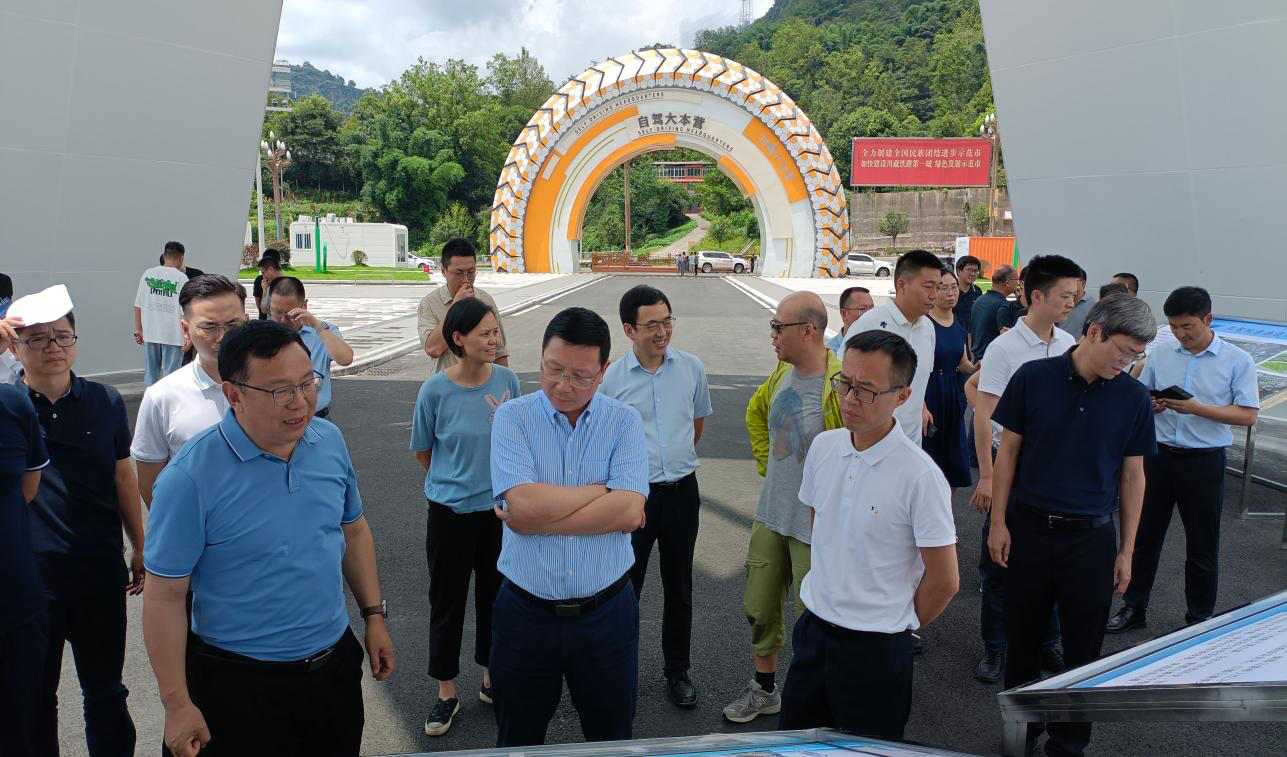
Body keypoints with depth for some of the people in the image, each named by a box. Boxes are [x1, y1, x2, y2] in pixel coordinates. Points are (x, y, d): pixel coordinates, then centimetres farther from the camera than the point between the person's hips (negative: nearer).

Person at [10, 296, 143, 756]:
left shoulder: (105, 402, -2)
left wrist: (140, 547, 11)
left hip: (101, 577, 1)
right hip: (27, 580, -1)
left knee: (106, 692, 17)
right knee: (35, 699, 17)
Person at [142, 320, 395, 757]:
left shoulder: (330, 441, -3)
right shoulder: (191, 477, -19)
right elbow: (164, 596, -14)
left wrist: (374, 615, 9)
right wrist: (177, 705, -12)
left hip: (335, 663, 5)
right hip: (241, 684, -5)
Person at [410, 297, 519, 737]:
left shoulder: (507, 380, -7)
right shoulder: (435, 390, -14)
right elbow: (423, 452, 1)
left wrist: (493, 479, 9)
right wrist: (456, 481, 9)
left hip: (499, 507, 2)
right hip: (450, 511, -2)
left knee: (495, 595, 15)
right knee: (447, 601, 8)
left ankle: (492, 679, 34)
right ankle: (446, 692, 25)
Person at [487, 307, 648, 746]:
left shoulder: (624, 421, -4)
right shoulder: (512, 417, -7)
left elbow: (629, 512, -17)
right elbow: (524, 504, -21)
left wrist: (539, 517, -18)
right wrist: (603, 489, -12)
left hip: (606, 610, 0)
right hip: (525, 611, 0)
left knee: (611, 737, 18)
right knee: (519, 741, 19)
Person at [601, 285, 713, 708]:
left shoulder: (691, 368, -2)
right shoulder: (611, 379, -10)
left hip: (682, 491, 3)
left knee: (679, 588, 16)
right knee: (625, 588, 4)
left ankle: (677, 671, 32)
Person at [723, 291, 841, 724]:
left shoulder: (840, 387, -23)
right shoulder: (782, 373, 2)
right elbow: (756, 414, 22)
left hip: (815, 526, -7)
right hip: (770, 515, 8)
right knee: (760, 607, 19)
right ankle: (764, 690, 40)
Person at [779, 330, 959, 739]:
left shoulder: (920, 476, -20)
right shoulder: (823, 447, -2)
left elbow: (944, 582, -12)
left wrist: (897, 625, 1)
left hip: (875, 648, -5)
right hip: (813, 628, 5)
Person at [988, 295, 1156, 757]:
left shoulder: (1134, 398, -2)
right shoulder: (1034, 378, -6)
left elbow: (1133, 475, 5)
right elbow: (1008, 451, 0)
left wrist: (1126, 551, 4)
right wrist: (998, 522, -2)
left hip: (1092, 536, 1)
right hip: (1028, 527, 0)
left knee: (1083, 649, 8)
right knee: (1023, 639, 13)